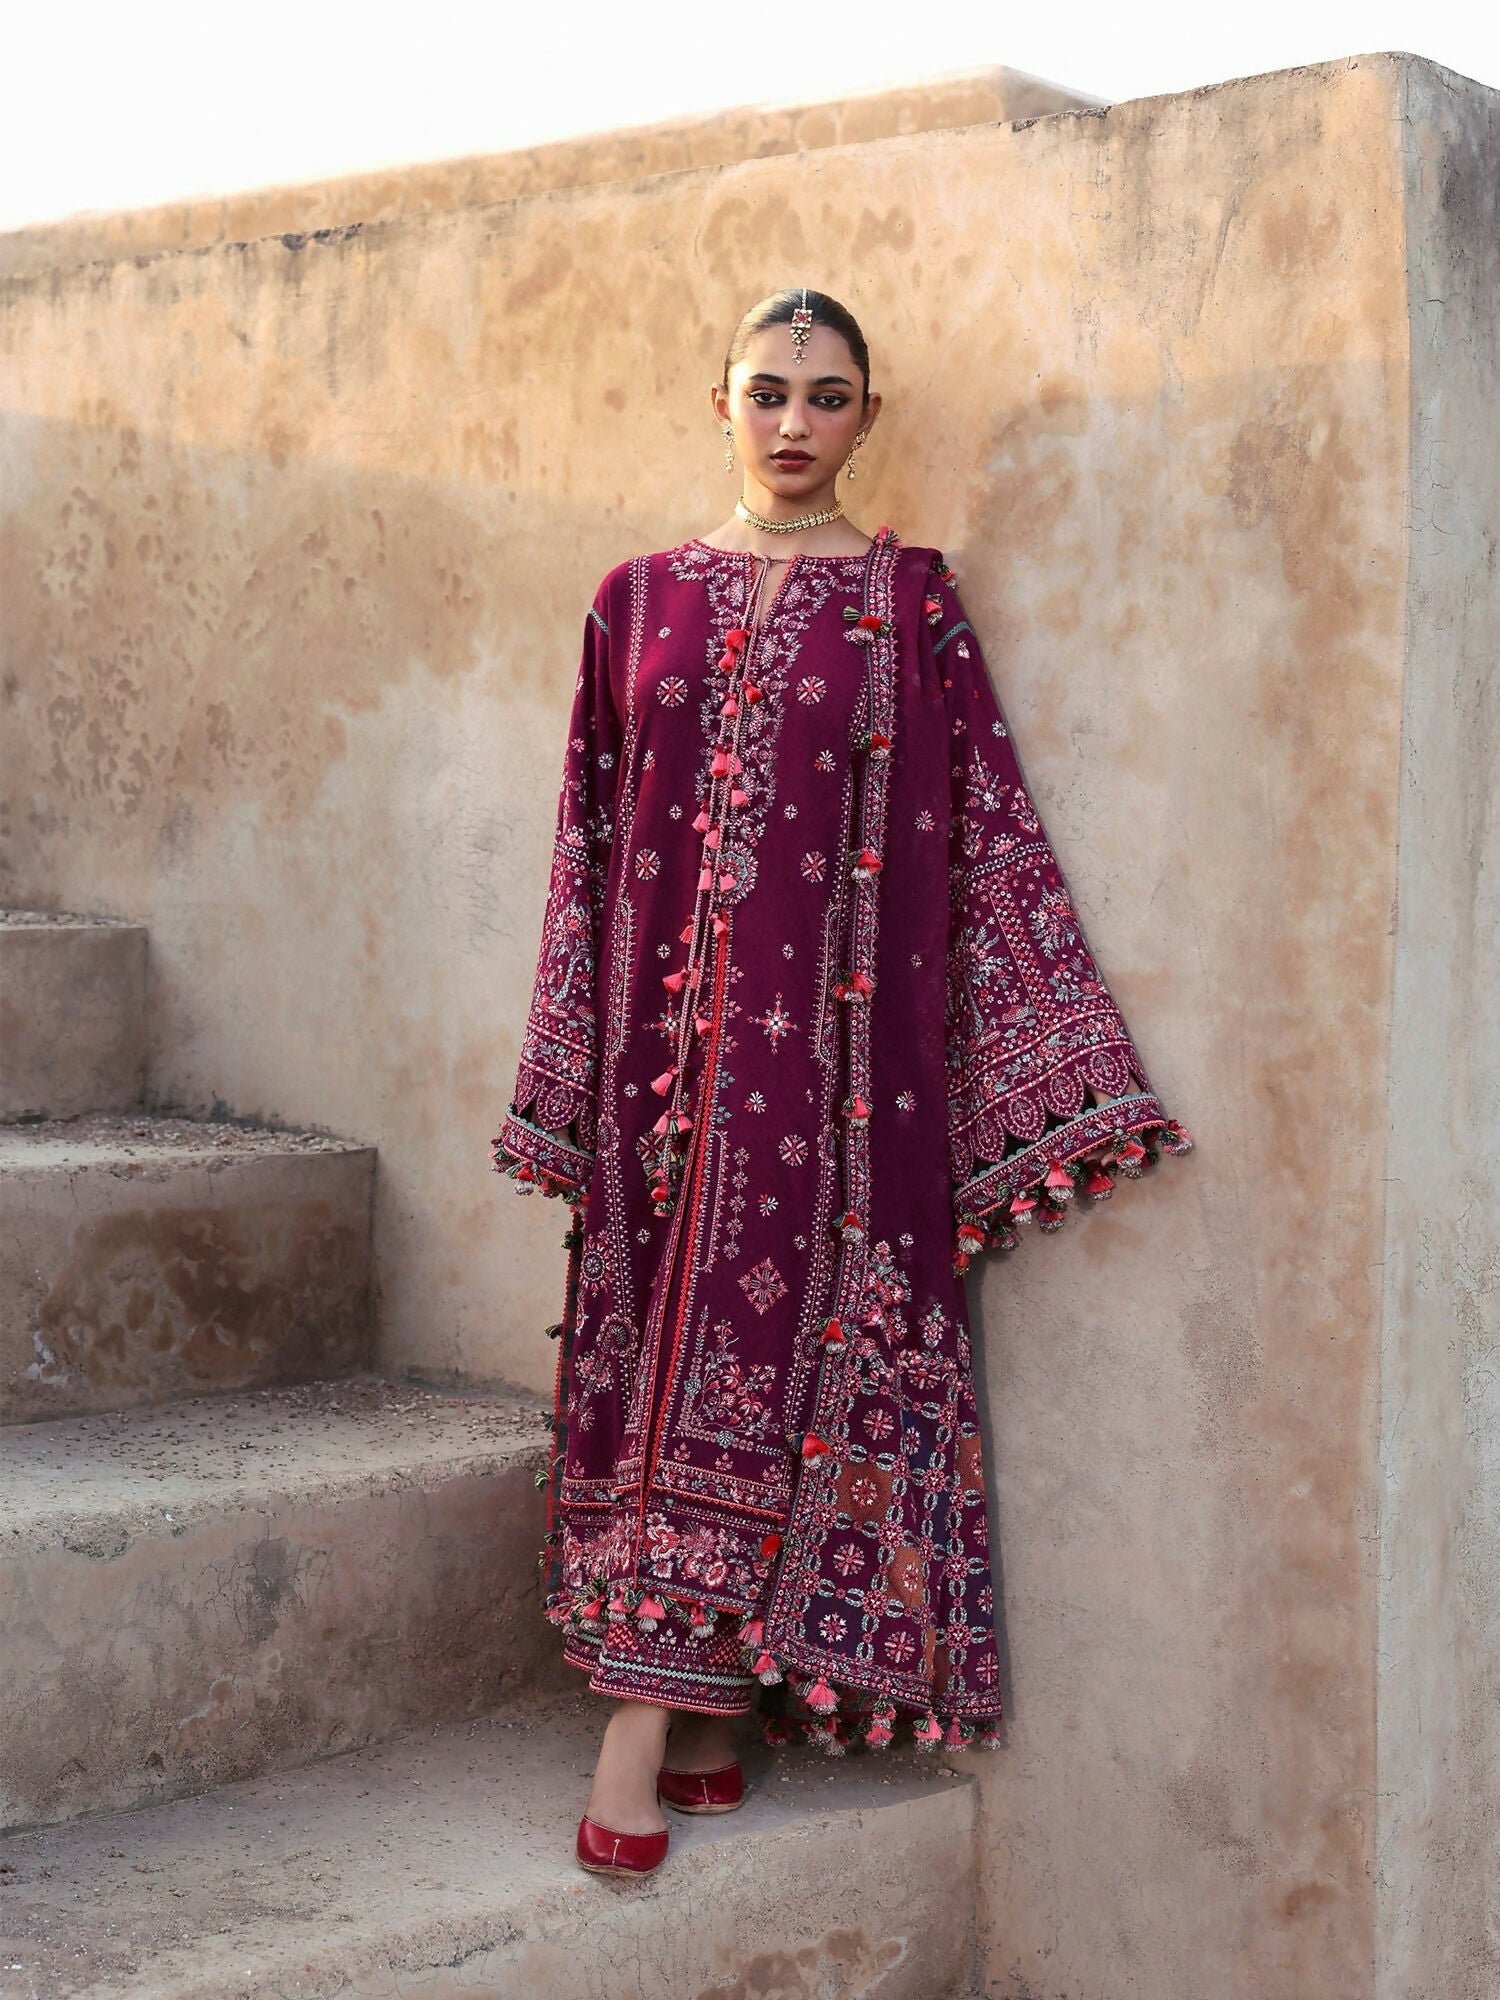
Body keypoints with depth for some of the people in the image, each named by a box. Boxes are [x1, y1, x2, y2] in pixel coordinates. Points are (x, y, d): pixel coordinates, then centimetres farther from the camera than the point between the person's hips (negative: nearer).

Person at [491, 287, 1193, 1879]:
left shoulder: (907, 600, 4)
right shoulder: (642, 598, 11)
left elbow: (984, 832, 2)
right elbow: (593, 837, 13)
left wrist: (1067, 1066, -2)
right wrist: (568, 1073, 10)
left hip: (830, 1035, -2)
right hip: (672, 1032, 3)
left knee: (766, 1330, -6)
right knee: (673, 1330, 2)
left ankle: (647, 1724, -3)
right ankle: (697, 1717, 9)